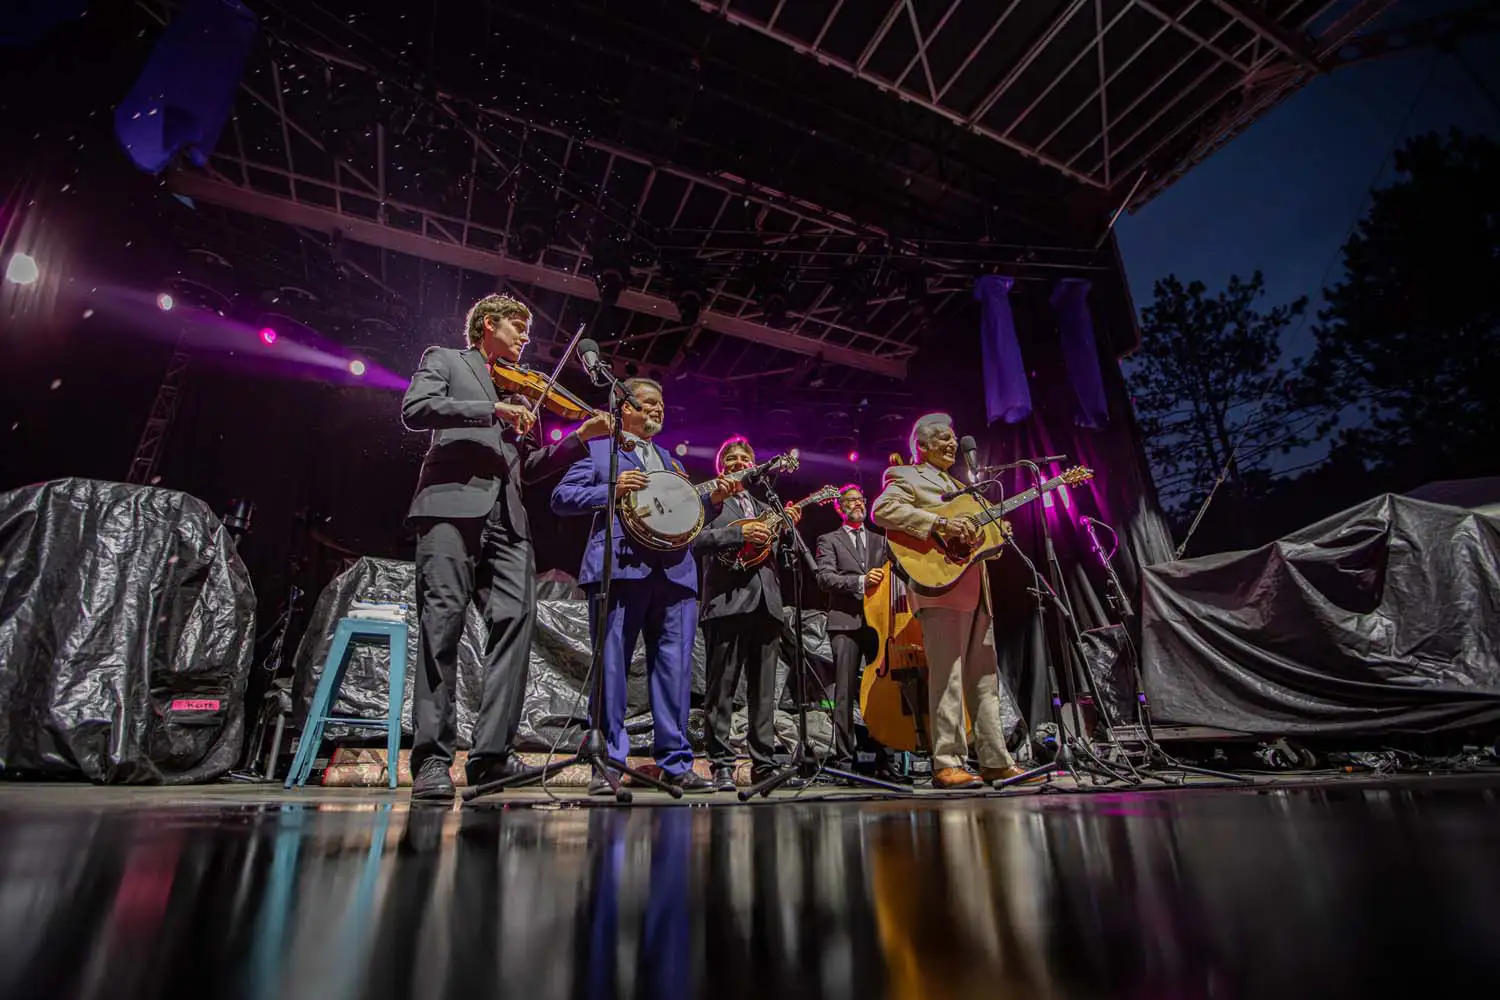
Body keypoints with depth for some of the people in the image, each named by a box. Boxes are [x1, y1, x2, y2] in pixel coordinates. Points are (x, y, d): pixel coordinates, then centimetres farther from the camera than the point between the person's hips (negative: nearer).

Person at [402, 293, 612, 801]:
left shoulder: (518, 391, 32)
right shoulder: (444, 360, 19)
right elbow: (415, 409, -2)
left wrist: (582, 437, 17)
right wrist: (494, 410, -9)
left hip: (505, 516, 5)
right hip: (453, 501, -5)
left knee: (516, 617, -11)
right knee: (443, 620, -12)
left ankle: (491, 754, -11)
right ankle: (431, 759, -8)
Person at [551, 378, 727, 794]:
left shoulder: (671, 462, 29)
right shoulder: (598, 449, 12)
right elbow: (560, 498, 3)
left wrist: (711, 499, 8)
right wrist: (612, 490, -9)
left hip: (675, 570, 5)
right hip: (619, 567, -5)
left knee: (675, 667, 1)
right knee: (611, 666, -3)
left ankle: (675, 762, 9)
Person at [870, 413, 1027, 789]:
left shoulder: (958, 486, 28)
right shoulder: (905, 477, 2)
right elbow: (883, 510, -19)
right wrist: (940, 523, -24)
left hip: (975, 590, 9)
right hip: (941, 588, -9)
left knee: (984, 676, 10)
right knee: (947, 676, -9)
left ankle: (995, 760, 17)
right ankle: (947, 763, -3)